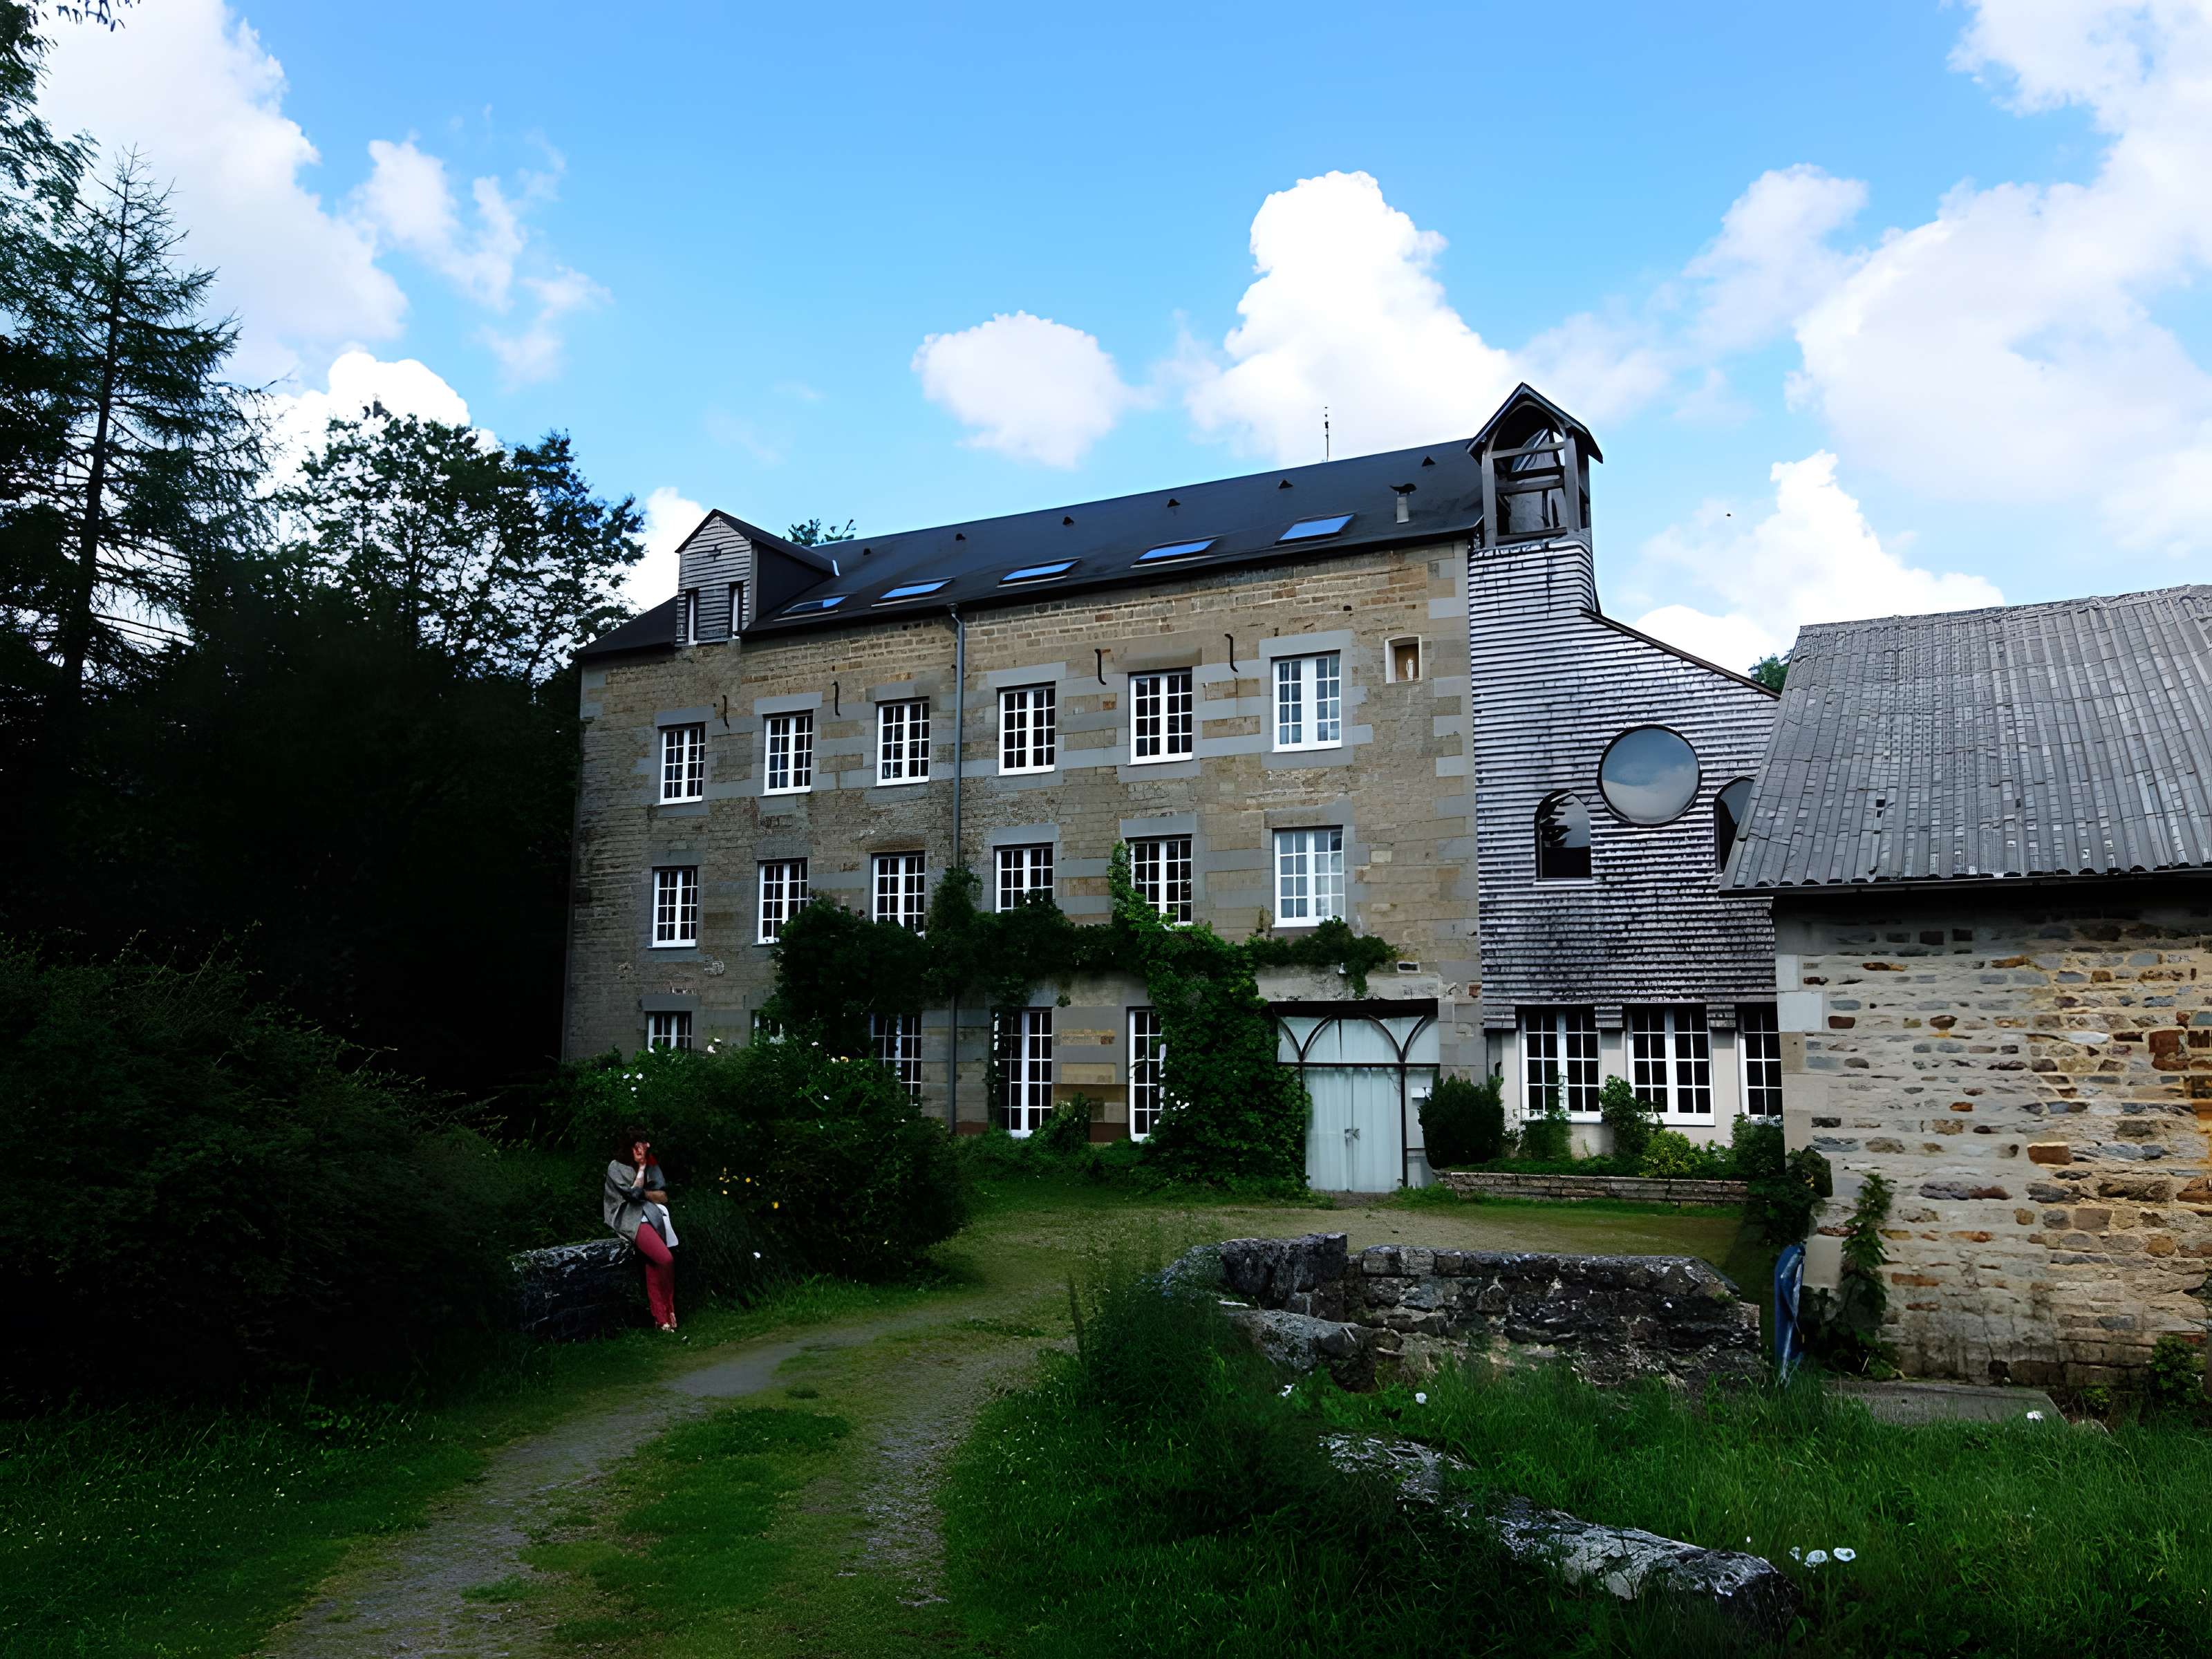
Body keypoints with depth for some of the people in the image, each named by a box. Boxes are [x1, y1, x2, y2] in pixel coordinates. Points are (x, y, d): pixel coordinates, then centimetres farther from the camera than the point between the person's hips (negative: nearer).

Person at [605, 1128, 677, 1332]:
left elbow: (663, 1197, 10)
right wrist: (641, 1168, -3)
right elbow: (633, 1194, -11)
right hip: (630, 1220, -5)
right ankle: (668, 1313, -9)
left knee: (653, 1265, -14)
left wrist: (643, 1193, -4)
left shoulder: (652, 1166, 15)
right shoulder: (616, 1168, -1)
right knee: (666, 1260, -22)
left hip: (649, 1217, 5)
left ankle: (660, 1317, -13)